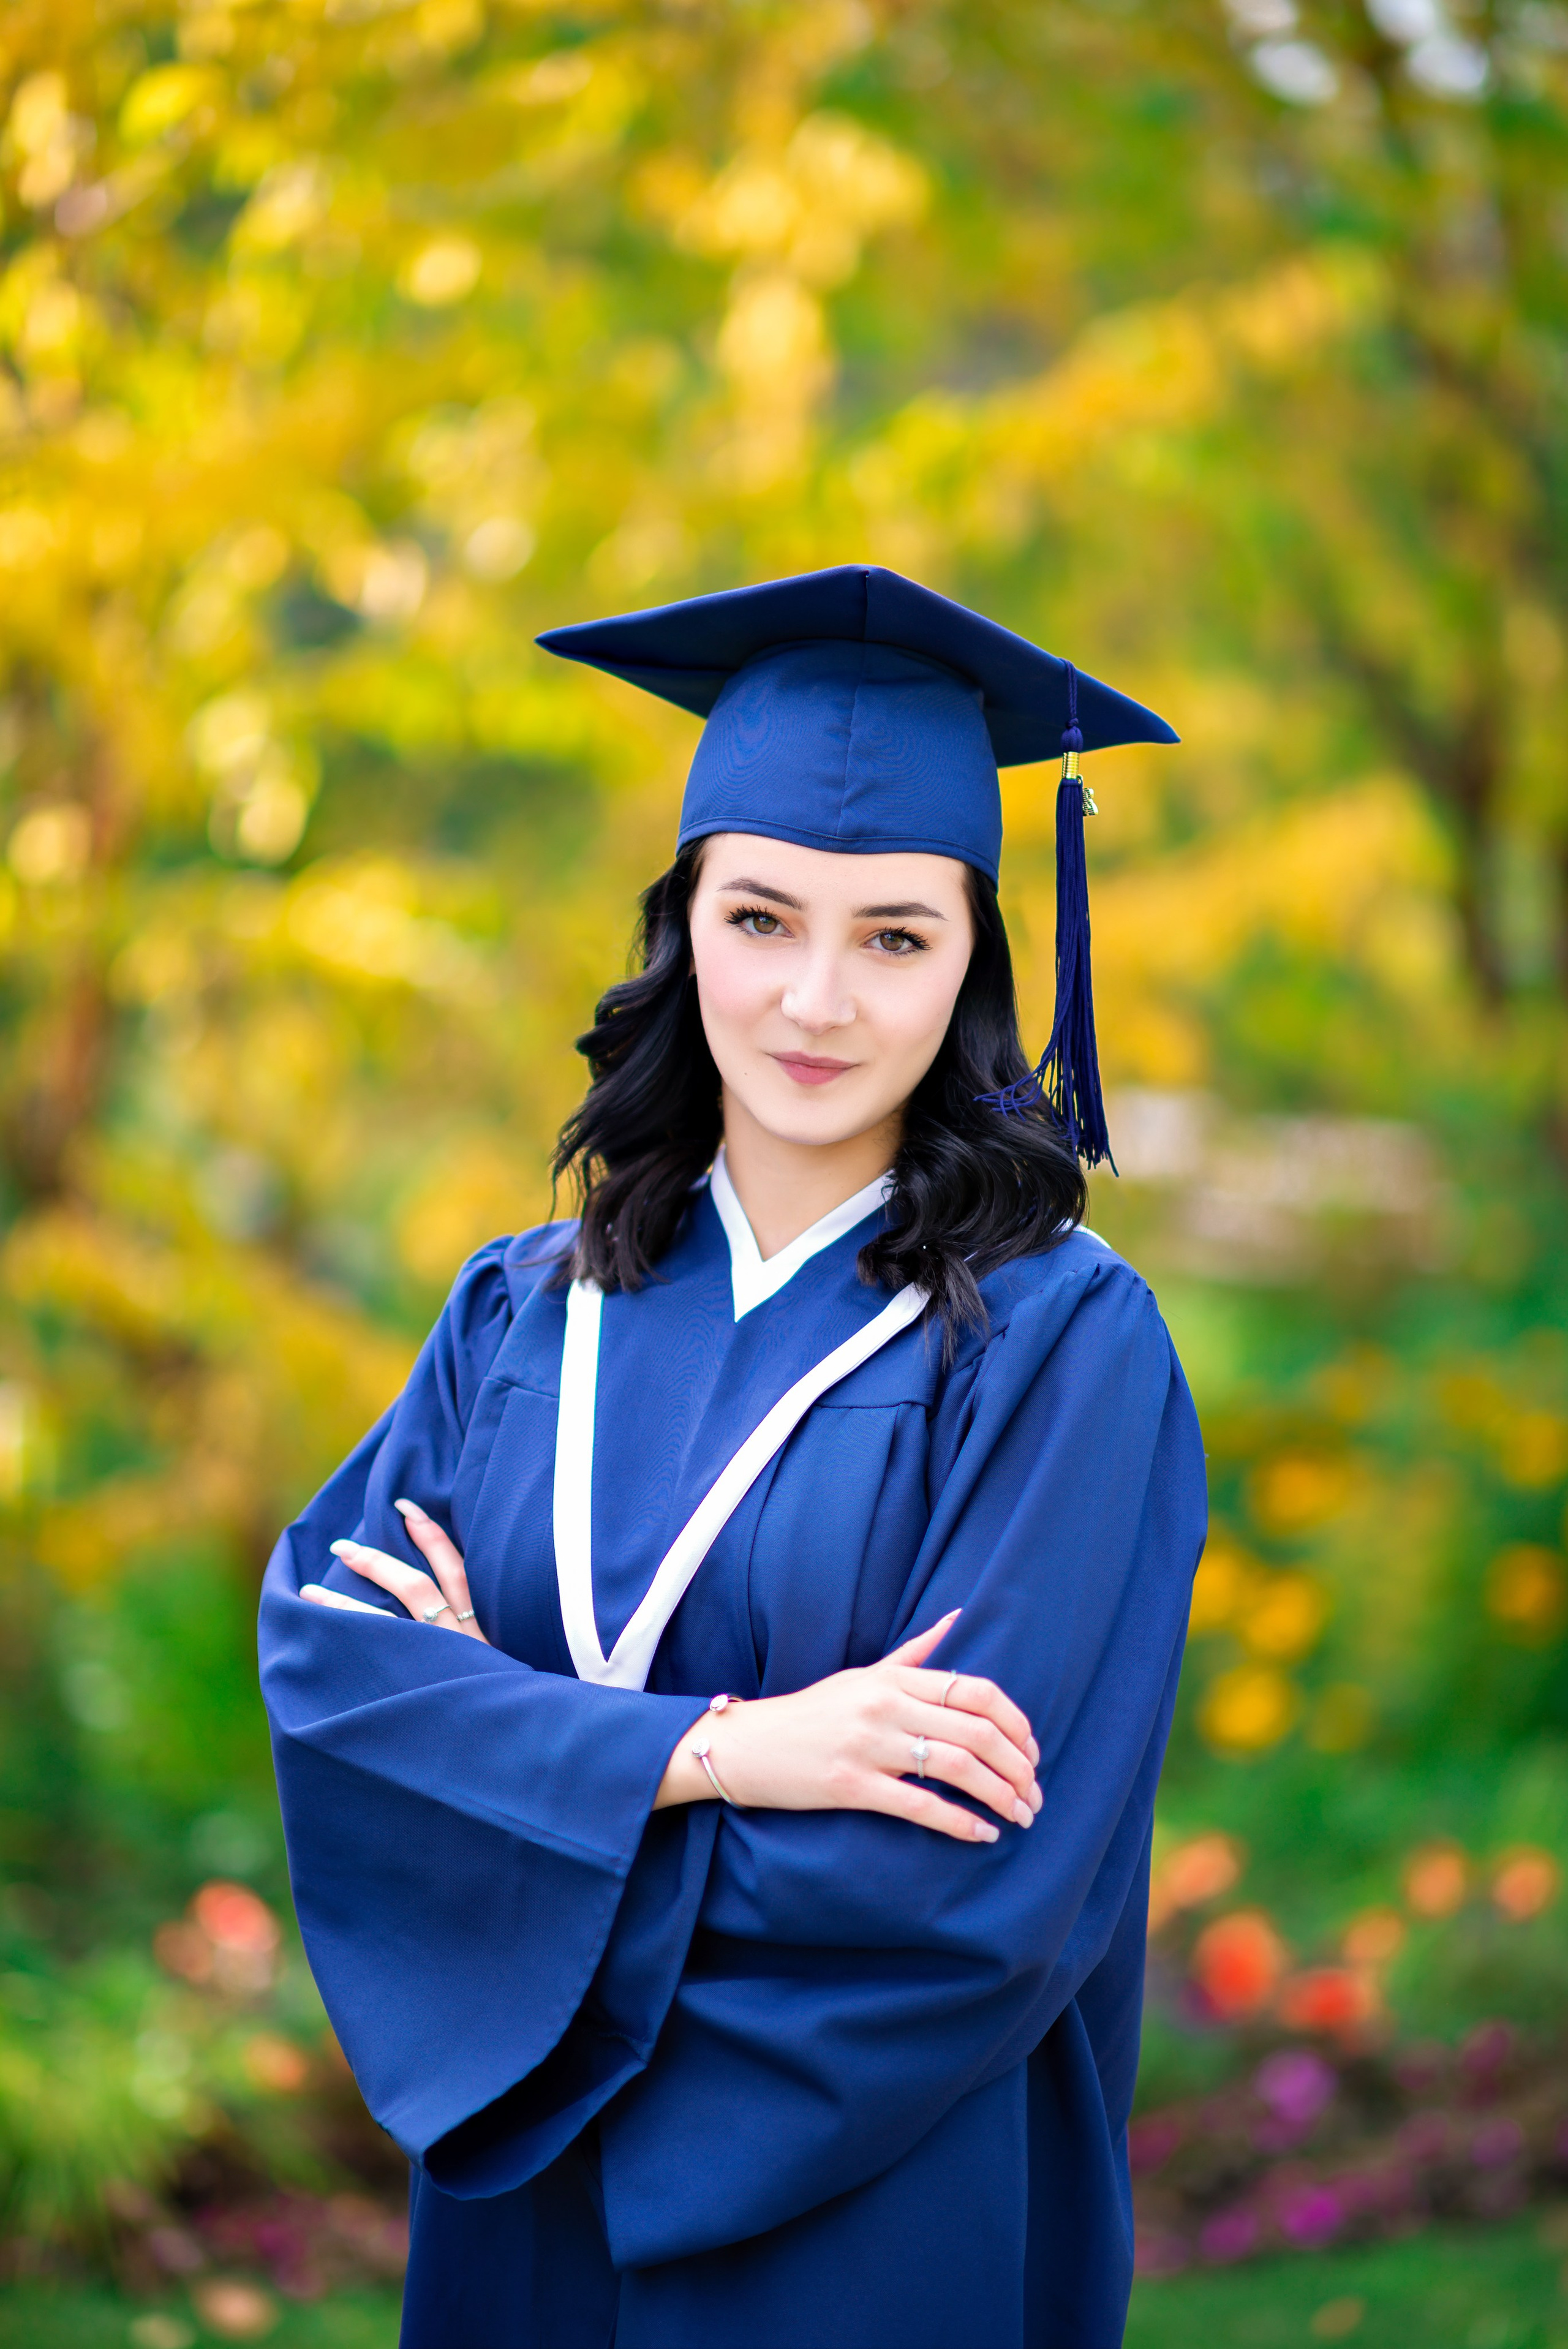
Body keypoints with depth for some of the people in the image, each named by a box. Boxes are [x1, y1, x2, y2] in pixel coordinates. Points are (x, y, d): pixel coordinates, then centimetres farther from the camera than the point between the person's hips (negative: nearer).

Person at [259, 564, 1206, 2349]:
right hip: (525, 2202, 4)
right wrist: (708, 1751, -24)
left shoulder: (1063, 1343, -11)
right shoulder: (525, 1316, 3)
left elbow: (966, 1883, -19)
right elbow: (321, 1652, -10)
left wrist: (519, 1734, -12)